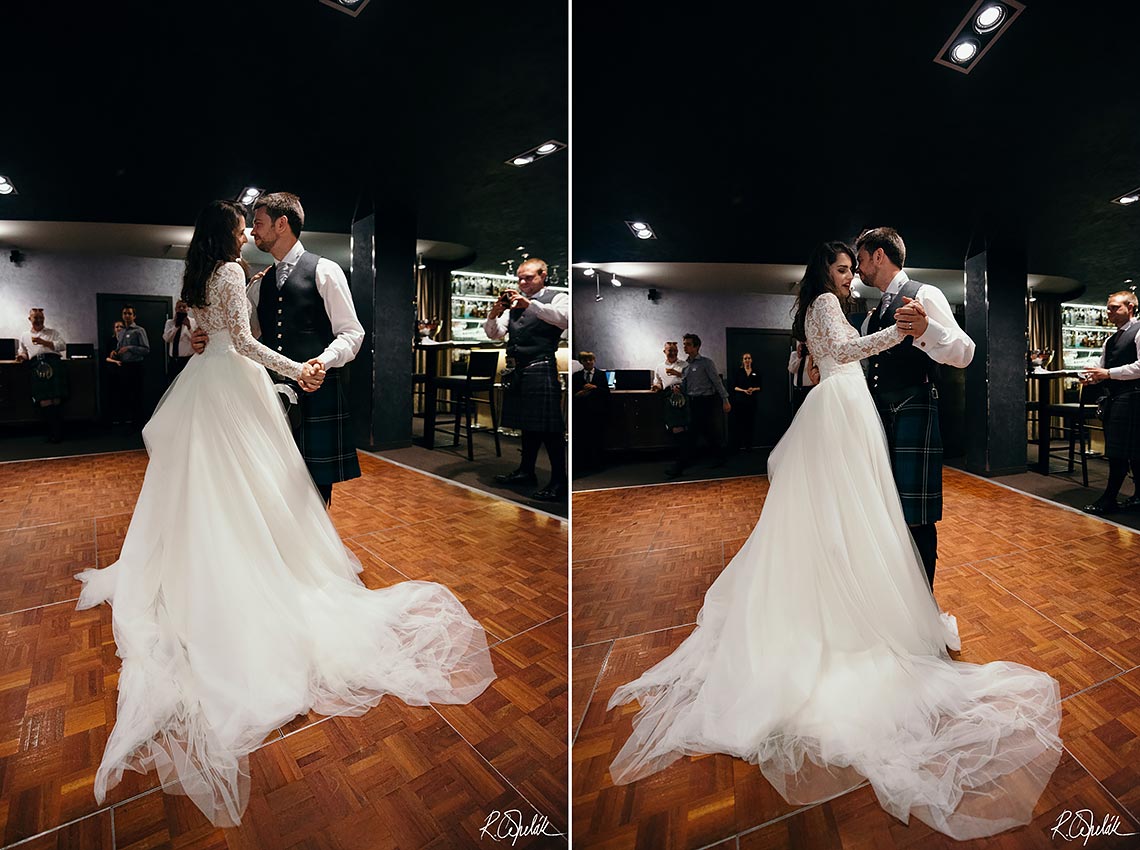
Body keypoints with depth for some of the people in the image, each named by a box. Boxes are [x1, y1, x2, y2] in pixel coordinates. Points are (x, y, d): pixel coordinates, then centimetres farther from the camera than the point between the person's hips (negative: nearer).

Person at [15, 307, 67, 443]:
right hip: (37, 368, 3)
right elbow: (22, 352, 32)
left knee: (56, 400, -11)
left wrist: (44, 342, -5)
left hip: (54, 364, -3)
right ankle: (53, 432, -3)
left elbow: (63, 346, 4)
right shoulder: (24, 336, 26)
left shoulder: (53, 332, 17)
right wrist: (22, 357, 10)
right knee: (43, 401, -9)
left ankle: (57, 434, -6)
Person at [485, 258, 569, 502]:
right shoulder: (515, 302, 18)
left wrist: (529, 304, -29)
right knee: (527, 424, 16)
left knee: (549, 427, -7)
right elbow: (494, 333, 15)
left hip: (542, 370, -7)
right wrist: (494, 314, -6)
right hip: (518, 370, 7)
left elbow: (564, 318, -22)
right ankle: (526, 471, 28)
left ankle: (559, 482, 0)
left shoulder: (557, 298, 1)